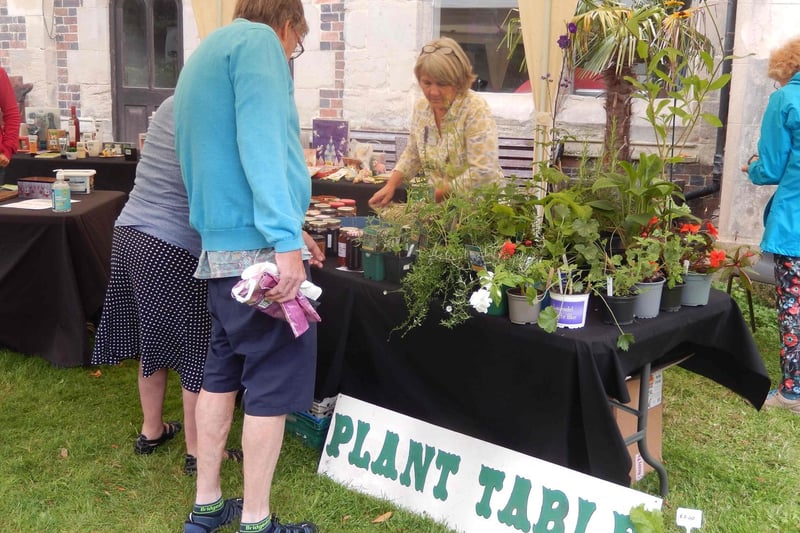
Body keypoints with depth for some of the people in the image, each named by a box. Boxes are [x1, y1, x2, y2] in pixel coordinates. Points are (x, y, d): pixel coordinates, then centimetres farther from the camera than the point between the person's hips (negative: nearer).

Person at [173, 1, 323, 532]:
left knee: (223, 372, 16)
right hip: (260, 246, -9)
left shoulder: (203, 55, 23)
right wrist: (287, 240, -29)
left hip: (219, 247, 9)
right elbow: (263, 143, -22)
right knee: (273, 382, 0)